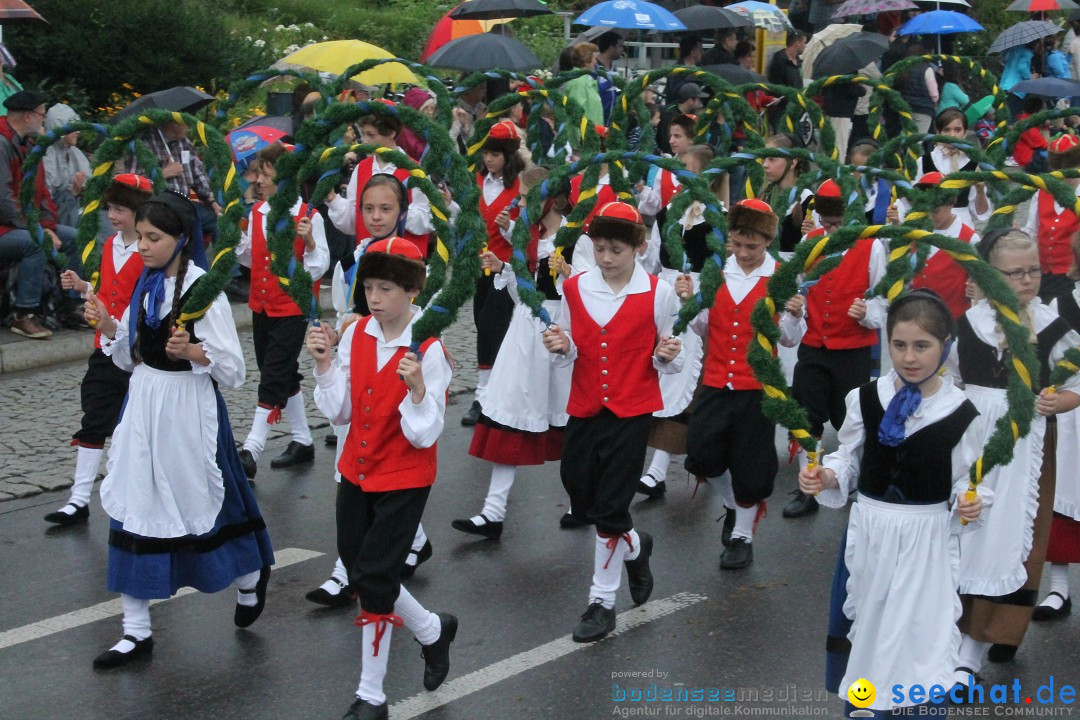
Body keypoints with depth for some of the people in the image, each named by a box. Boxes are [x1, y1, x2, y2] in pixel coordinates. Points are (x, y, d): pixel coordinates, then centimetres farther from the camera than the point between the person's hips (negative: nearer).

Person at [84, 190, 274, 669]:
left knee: (201, 502, 7)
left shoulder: (202, 288, -13)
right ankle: (136, 630, 12)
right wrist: (108, 326, -2)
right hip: (143, 403, 7)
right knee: (133, 509, 4)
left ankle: (250, 577, 37)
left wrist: (192, 352, -31)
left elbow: (232, 369, -14)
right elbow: (131, 356, 15)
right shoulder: (147, 284, 8)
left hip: (188, 409, -7)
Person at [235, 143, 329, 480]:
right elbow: (251, 258, 13)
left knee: (273, 380, -8)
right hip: (261, 306, 7)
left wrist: (309, 242, -28)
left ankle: (250, 453, -7)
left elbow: (319, 266, -11)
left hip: (292, 309, -7)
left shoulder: (309, 216, -13)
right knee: (284, 376, 16)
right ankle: (302, 442, 30)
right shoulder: (256, 212, 4)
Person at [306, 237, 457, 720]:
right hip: (357, 473, 6)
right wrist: (324, 364, -13)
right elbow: (338, 412, 0)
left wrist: (417, 387, -35)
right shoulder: (356, 334, -2)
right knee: (357, 569, 13)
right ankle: (432, 631, 38)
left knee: (374, 579, -6)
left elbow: (425, 435, -19)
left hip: (403, 480, -6)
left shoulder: (429, 350, -18)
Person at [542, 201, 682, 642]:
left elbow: (667, 362, 2)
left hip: (632, 411, -4)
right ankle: (634, 546, 42)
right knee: (580, 496, 13)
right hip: (583, 408, 4)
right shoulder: (574, 289, 1)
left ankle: (602, 602, 10)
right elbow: (572, 354, 10)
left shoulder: (658, 293, -7)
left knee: (610, 507, -4)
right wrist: (561, 348, -12)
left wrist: (667, 357, -21)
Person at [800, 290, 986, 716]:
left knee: (918, 635, 4)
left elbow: (964, 479, -2)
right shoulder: (866, 399, -4)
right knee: (863, 630, 14)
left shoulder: (958, 412, -9)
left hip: (926, 539, -2)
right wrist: (826, 476, -14)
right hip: (869, 531, 2)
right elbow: (849, 459, 6)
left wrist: (970, 505, -21)